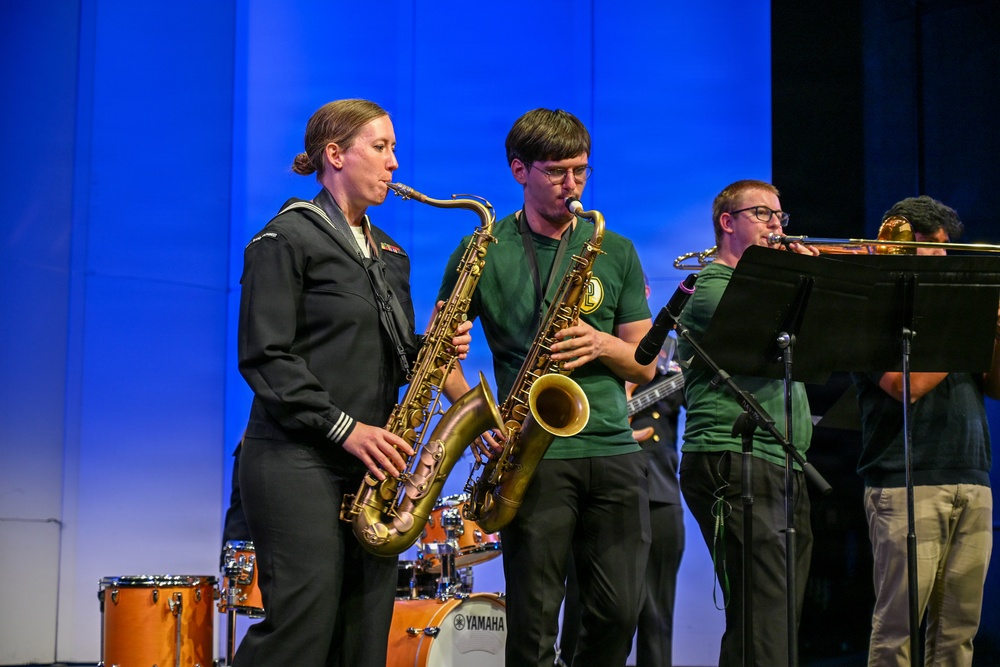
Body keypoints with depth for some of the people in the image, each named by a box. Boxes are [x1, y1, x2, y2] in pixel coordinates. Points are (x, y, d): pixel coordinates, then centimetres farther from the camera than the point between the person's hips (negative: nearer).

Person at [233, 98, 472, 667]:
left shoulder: (389, 253, 20)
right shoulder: (287, 238, -4)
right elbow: (265, 357, -11)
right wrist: (344, 428, -16)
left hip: (371, 462, 7)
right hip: (298, 459, -7)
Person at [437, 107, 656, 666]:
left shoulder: (615, 251, 13)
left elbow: (645, 364, 13)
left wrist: (601, 344, -8)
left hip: (613, 450, 3)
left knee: (619, 613, 2)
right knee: (534, 619, -2)